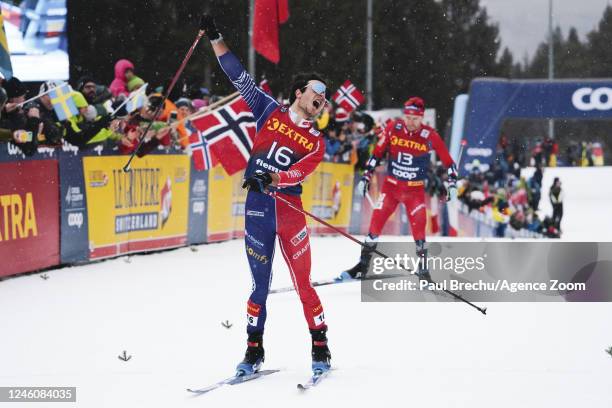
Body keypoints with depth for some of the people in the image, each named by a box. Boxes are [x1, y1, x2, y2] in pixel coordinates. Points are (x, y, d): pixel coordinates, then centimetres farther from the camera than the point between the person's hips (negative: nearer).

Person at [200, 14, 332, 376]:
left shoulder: (316, 142, 6)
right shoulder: (270, 112, 8)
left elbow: (299, 173, -12)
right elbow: (240, 77, 9)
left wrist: (271, 178, -31)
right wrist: (215, 38, 5)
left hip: (290, 212, 0)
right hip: (257, 211, 0)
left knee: (304, 284, -3)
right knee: (261, 285, 2)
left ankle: (321, 349, 7)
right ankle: (254, 351, 13)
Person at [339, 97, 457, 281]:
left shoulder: (430, 136, -12)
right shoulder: (393, 128, -8)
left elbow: (447, 161, -2)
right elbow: (377, 153, 3)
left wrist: (452, 181, -9)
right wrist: (366, 176, 1)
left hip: (415, 189, -2)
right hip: (391, 185, 2)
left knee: (418, 226, -12)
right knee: (376, 220, -3)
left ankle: (423, 268, 0)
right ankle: (363, 264, 9)